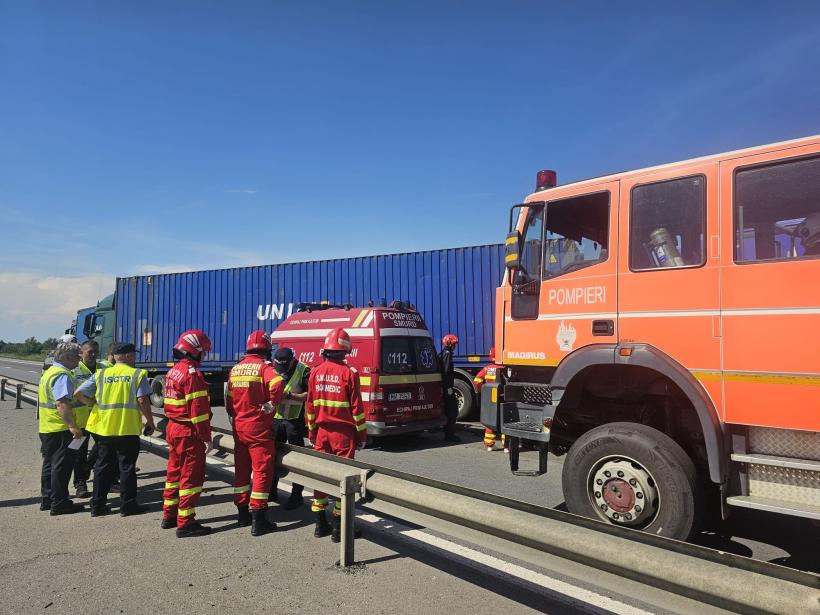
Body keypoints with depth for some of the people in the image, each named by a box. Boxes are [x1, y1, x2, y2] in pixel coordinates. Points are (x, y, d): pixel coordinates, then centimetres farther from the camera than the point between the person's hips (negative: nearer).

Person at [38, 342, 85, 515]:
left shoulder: (49, 372, 16)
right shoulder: (62, 375, -18)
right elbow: (62, 404, -27)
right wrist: (73, 426, -27)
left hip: (46, 428, 10)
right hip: (61, 429, -10)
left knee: (50, 464, 17)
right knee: (61, 466, -3)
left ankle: (47, 499, 27)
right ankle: (59, 503, 3)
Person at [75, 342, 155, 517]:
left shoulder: (100, 374, 7)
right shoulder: (137, 374, -5)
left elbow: (79, 393, 3)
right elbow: (143, 400, -12)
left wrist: (96, 404, 17)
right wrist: (150, 421, -3)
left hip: (103, 428, 4)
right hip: (128, 429, -4)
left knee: (103, 465, 15)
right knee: (127, 467, 5)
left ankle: (97, 505, 20)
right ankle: (128, 505, 11)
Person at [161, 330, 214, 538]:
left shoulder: (173, 371, 11)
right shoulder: (192, 374, -18)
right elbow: (198, 409, -21)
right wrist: (207, 437, -16)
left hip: (173, 428, 10)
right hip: (189, 432, -10)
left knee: (175, 472, 19)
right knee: (192, 476, -2)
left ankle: (169, 516, 29)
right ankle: (185, 523, 2)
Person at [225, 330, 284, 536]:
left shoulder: (235, 369, 10)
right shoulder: (264, 366, -11)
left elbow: (229, 400, 16)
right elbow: (277, 384, -32)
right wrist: (271, 405, -19)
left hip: (238, 426, 7)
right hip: (258, 427, -7)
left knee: (241, 470, 16)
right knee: (262, 471, -2)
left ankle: (243, 514, 27)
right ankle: (259, 521, -1)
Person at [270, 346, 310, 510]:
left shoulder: (303, 371, -13)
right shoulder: (274, 370, 4)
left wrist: (290, 395, -26)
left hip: (294, 420, -6)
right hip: (276, 418, 6)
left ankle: (297, 496, 8)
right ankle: (271, 490, 31)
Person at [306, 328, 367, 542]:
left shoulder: (315, 373, 2)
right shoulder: (349, 374, -11)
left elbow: (310, 405, 6)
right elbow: (356, 408, -9)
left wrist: (311, 431, 16)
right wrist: (361, 434, 1)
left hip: (321, 432, 4)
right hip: (343, 433, -4)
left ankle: (320, 524, 20)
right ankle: (338, 528, 8)